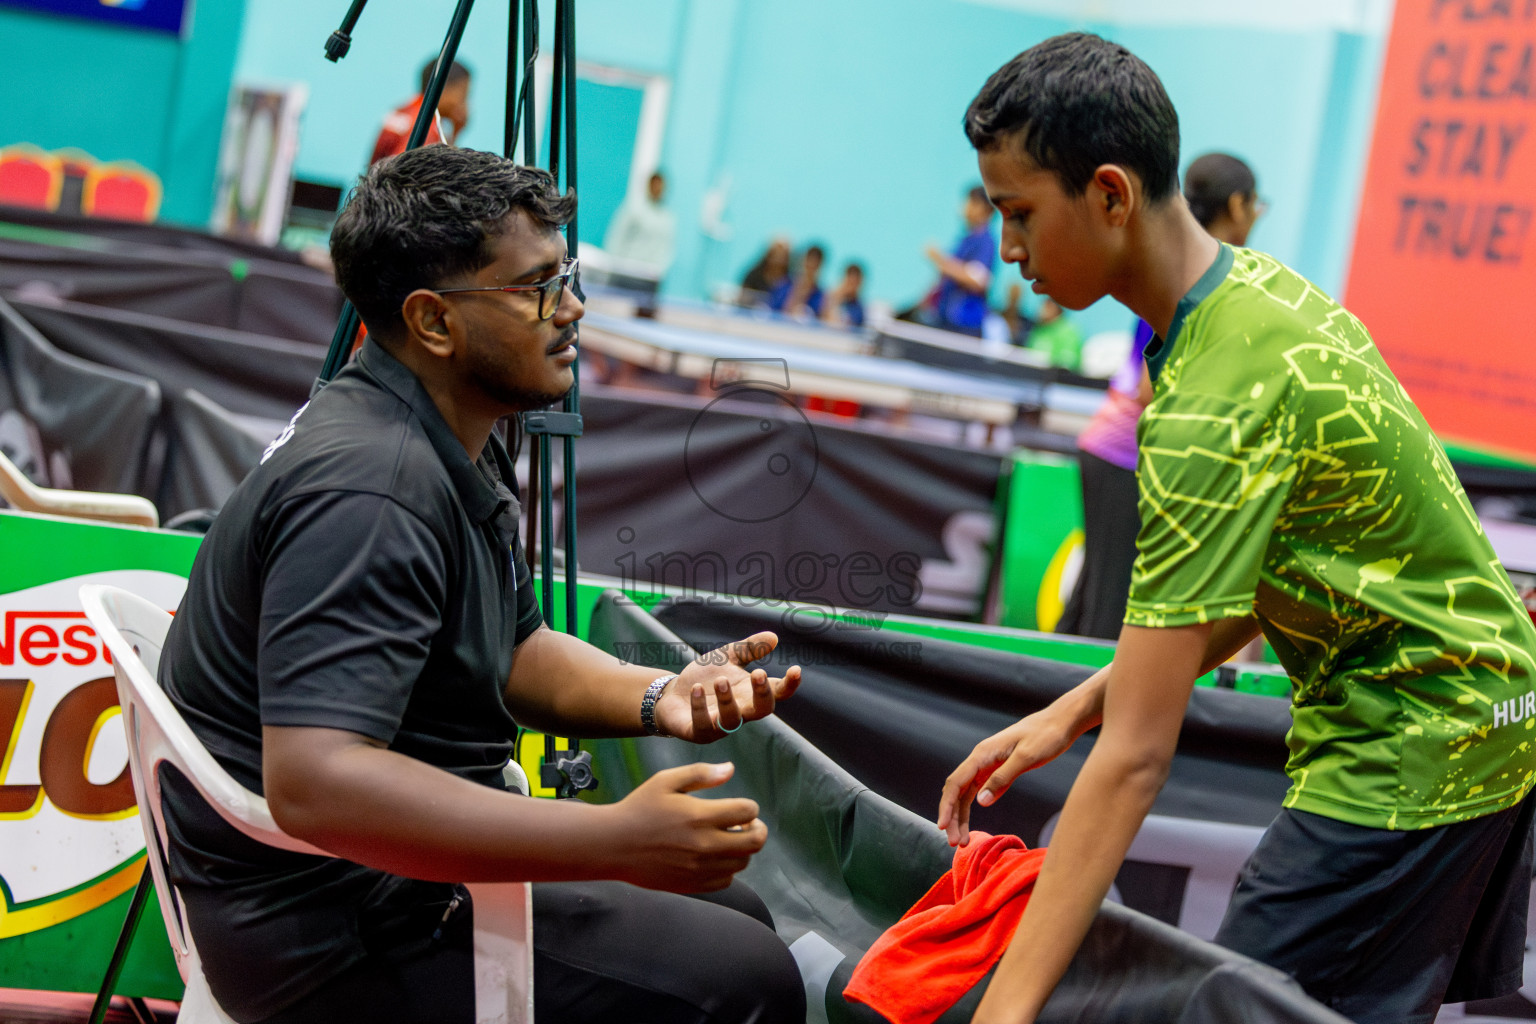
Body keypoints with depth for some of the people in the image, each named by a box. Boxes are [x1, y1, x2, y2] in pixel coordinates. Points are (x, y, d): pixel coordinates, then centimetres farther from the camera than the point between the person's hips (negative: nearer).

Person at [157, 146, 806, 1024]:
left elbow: (512, 650, 18)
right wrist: (618, 842, -37)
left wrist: (661, 697, -3)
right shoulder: (370, 489, -27)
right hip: (329, 930, -10)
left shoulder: (458, 447, 7)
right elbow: (313, 782, -36)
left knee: (735, 913, 18)